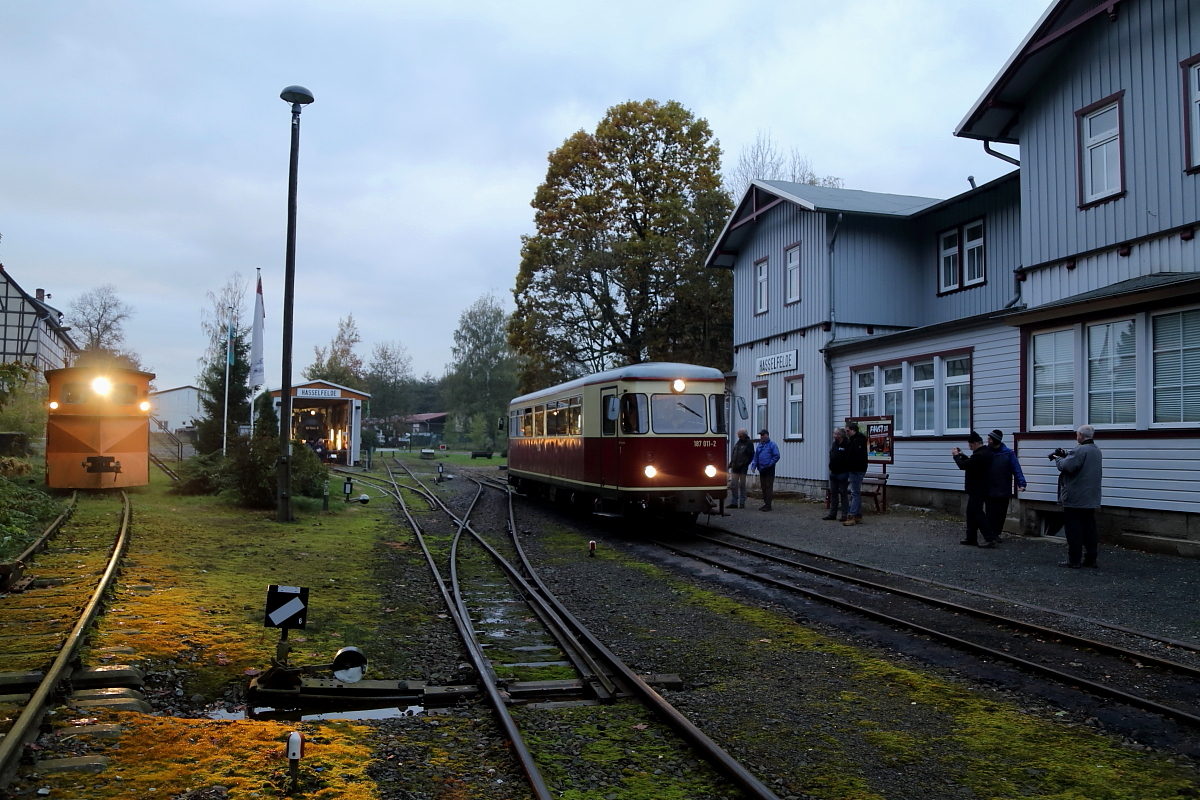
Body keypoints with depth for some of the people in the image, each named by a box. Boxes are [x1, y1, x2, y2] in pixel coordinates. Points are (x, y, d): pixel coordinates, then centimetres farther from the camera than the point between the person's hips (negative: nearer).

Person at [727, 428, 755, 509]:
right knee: (734, 485, 4)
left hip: (742, 469, -6)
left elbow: (751, 456, -6)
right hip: (735, 468, 6)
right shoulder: (738, 442, 16)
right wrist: (731, 463, 10)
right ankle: (734, 502, 9)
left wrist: (744, 464, -13)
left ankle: (742, 503, 8)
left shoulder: (749, 443, -3)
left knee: (742, 486, 1)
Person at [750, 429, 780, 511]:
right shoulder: (759, 445, 14)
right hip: (761, 470, 7)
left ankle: (768, 505, -8)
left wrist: (769, 464, -14)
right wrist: (753, 465, 2)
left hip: (769, 470, -7)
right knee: (763, 487, 11)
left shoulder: (772, 445, -6)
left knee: (768, 487, -8)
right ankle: (765, 504, 19)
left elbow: (776, 456, -10)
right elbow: (755, 457, 16)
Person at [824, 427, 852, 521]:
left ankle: (845, 514, 6)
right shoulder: (833, 445, 11)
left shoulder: (847, 445, -14)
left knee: (843, 493, -1)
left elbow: (849, 460, -16)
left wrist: (849, 475, -18)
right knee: (833, 493, 11)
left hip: (843, 474, -8)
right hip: (833, 473, 8)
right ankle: (832, 514, 17)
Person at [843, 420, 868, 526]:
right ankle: (858, 516, 16)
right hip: (854, 470, 11)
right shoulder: (852, 440, 18)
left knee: (855, 493, -11)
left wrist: (854, 468, -23)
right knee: (857, 493, 12)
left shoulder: (859, 440, -14)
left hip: (857, 470, -11)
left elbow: (859, 456, -23)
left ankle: (851, 516, -13)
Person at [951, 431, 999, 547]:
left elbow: (963, 466, -19)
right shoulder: (985, 452, 11)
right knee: (972, 513, 15)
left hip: (977, 490, -11)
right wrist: (962, 455, 13)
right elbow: (971, 463, 21)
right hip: (978, 489, 11)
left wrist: (956, 455, -3)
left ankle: (991, 538, -9)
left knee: (977, 514, -8)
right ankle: (971, 538, 20)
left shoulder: (979, 455, -24)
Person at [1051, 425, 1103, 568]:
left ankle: (1074, 560, -1)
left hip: (1075, 498, -9)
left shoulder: (1080, 450, -18)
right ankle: (1090, 559, 15)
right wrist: (1066, 456, 6)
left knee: (1074, 530, -4)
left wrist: (1057, 458, -7)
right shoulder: (1097, 451, 14)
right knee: (1089, 528, 12)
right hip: (1091, 498, 9)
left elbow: (1066, 466, -25)